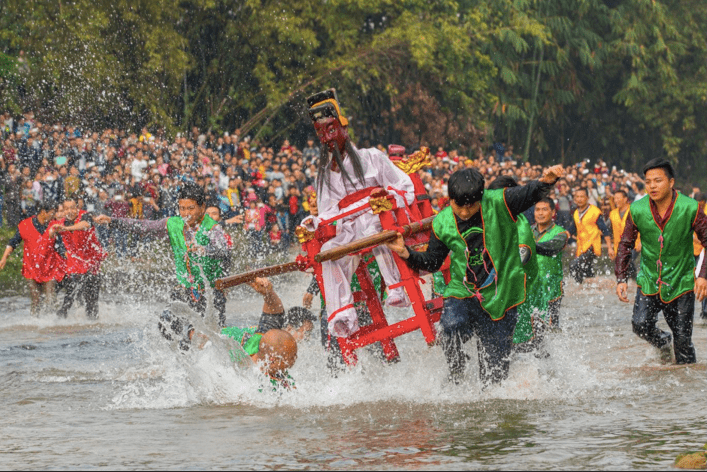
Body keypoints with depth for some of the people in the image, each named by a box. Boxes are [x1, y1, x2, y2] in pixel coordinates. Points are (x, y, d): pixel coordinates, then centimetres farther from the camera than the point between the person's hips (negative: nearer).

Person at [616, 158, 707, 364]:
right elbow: (625, 245, 5)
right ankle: (662, 342, 18)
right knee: (641, 325, -15)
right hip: (649, 281, 2)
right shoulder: (637, 210, -7)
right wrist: (621, 279, -3)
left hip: (681, 283, -2)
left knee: (682, 338, -3)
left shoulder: (690, 209, -13)